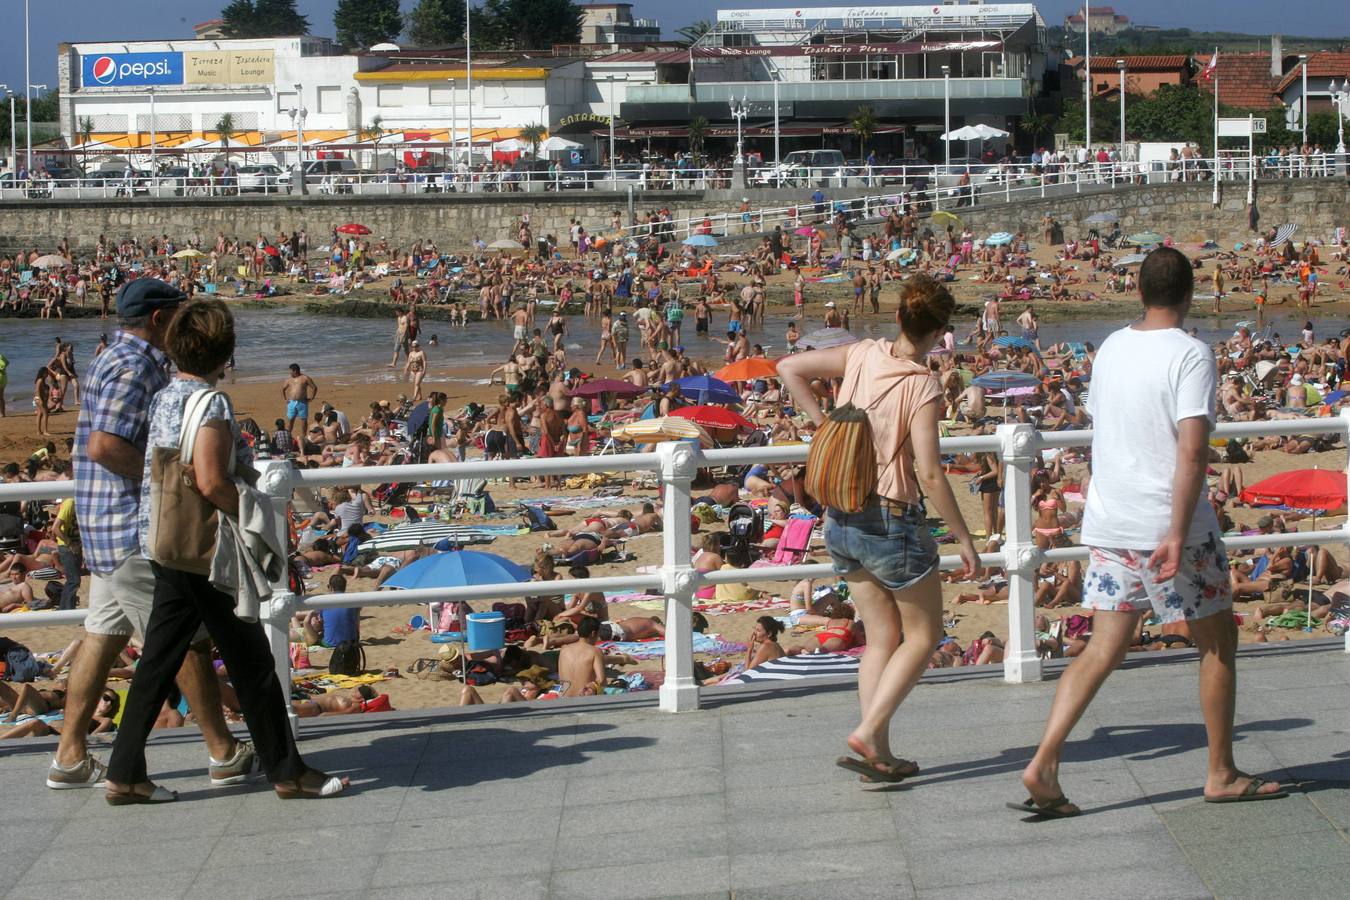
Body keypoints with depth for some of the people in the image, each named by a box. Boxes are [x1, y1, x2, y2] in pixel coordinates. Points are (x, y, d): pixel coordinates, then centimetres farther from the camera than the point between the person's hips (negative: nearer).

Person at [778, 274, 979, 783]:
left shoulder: (863, 356, -2)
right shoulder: (922, 388, -18)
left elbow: (789, 368, 3)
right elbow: (929, 475, -20)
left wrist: (823, 423, 7)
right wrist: (963, 538, -11)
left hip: (842, 520, 6)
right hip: (892, 521, -6)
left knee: (881, 639, 15)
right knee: (923, 636, 11)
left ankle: (879, 756, 12)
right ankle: (868, 733, -3)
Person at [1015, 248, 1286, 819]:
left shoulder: (1110, 349, 8)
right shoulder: (1191, 355, -13)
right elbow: (1191, 451, -21)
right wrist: (1177, 534, -22)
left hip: (1108, 528, 6)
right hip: (1170, 528, -6)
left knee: (1103, 650, 7)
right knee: (1217, 642, 11)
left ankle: (1043, 765, -7)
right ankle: (1222, 775, 18)